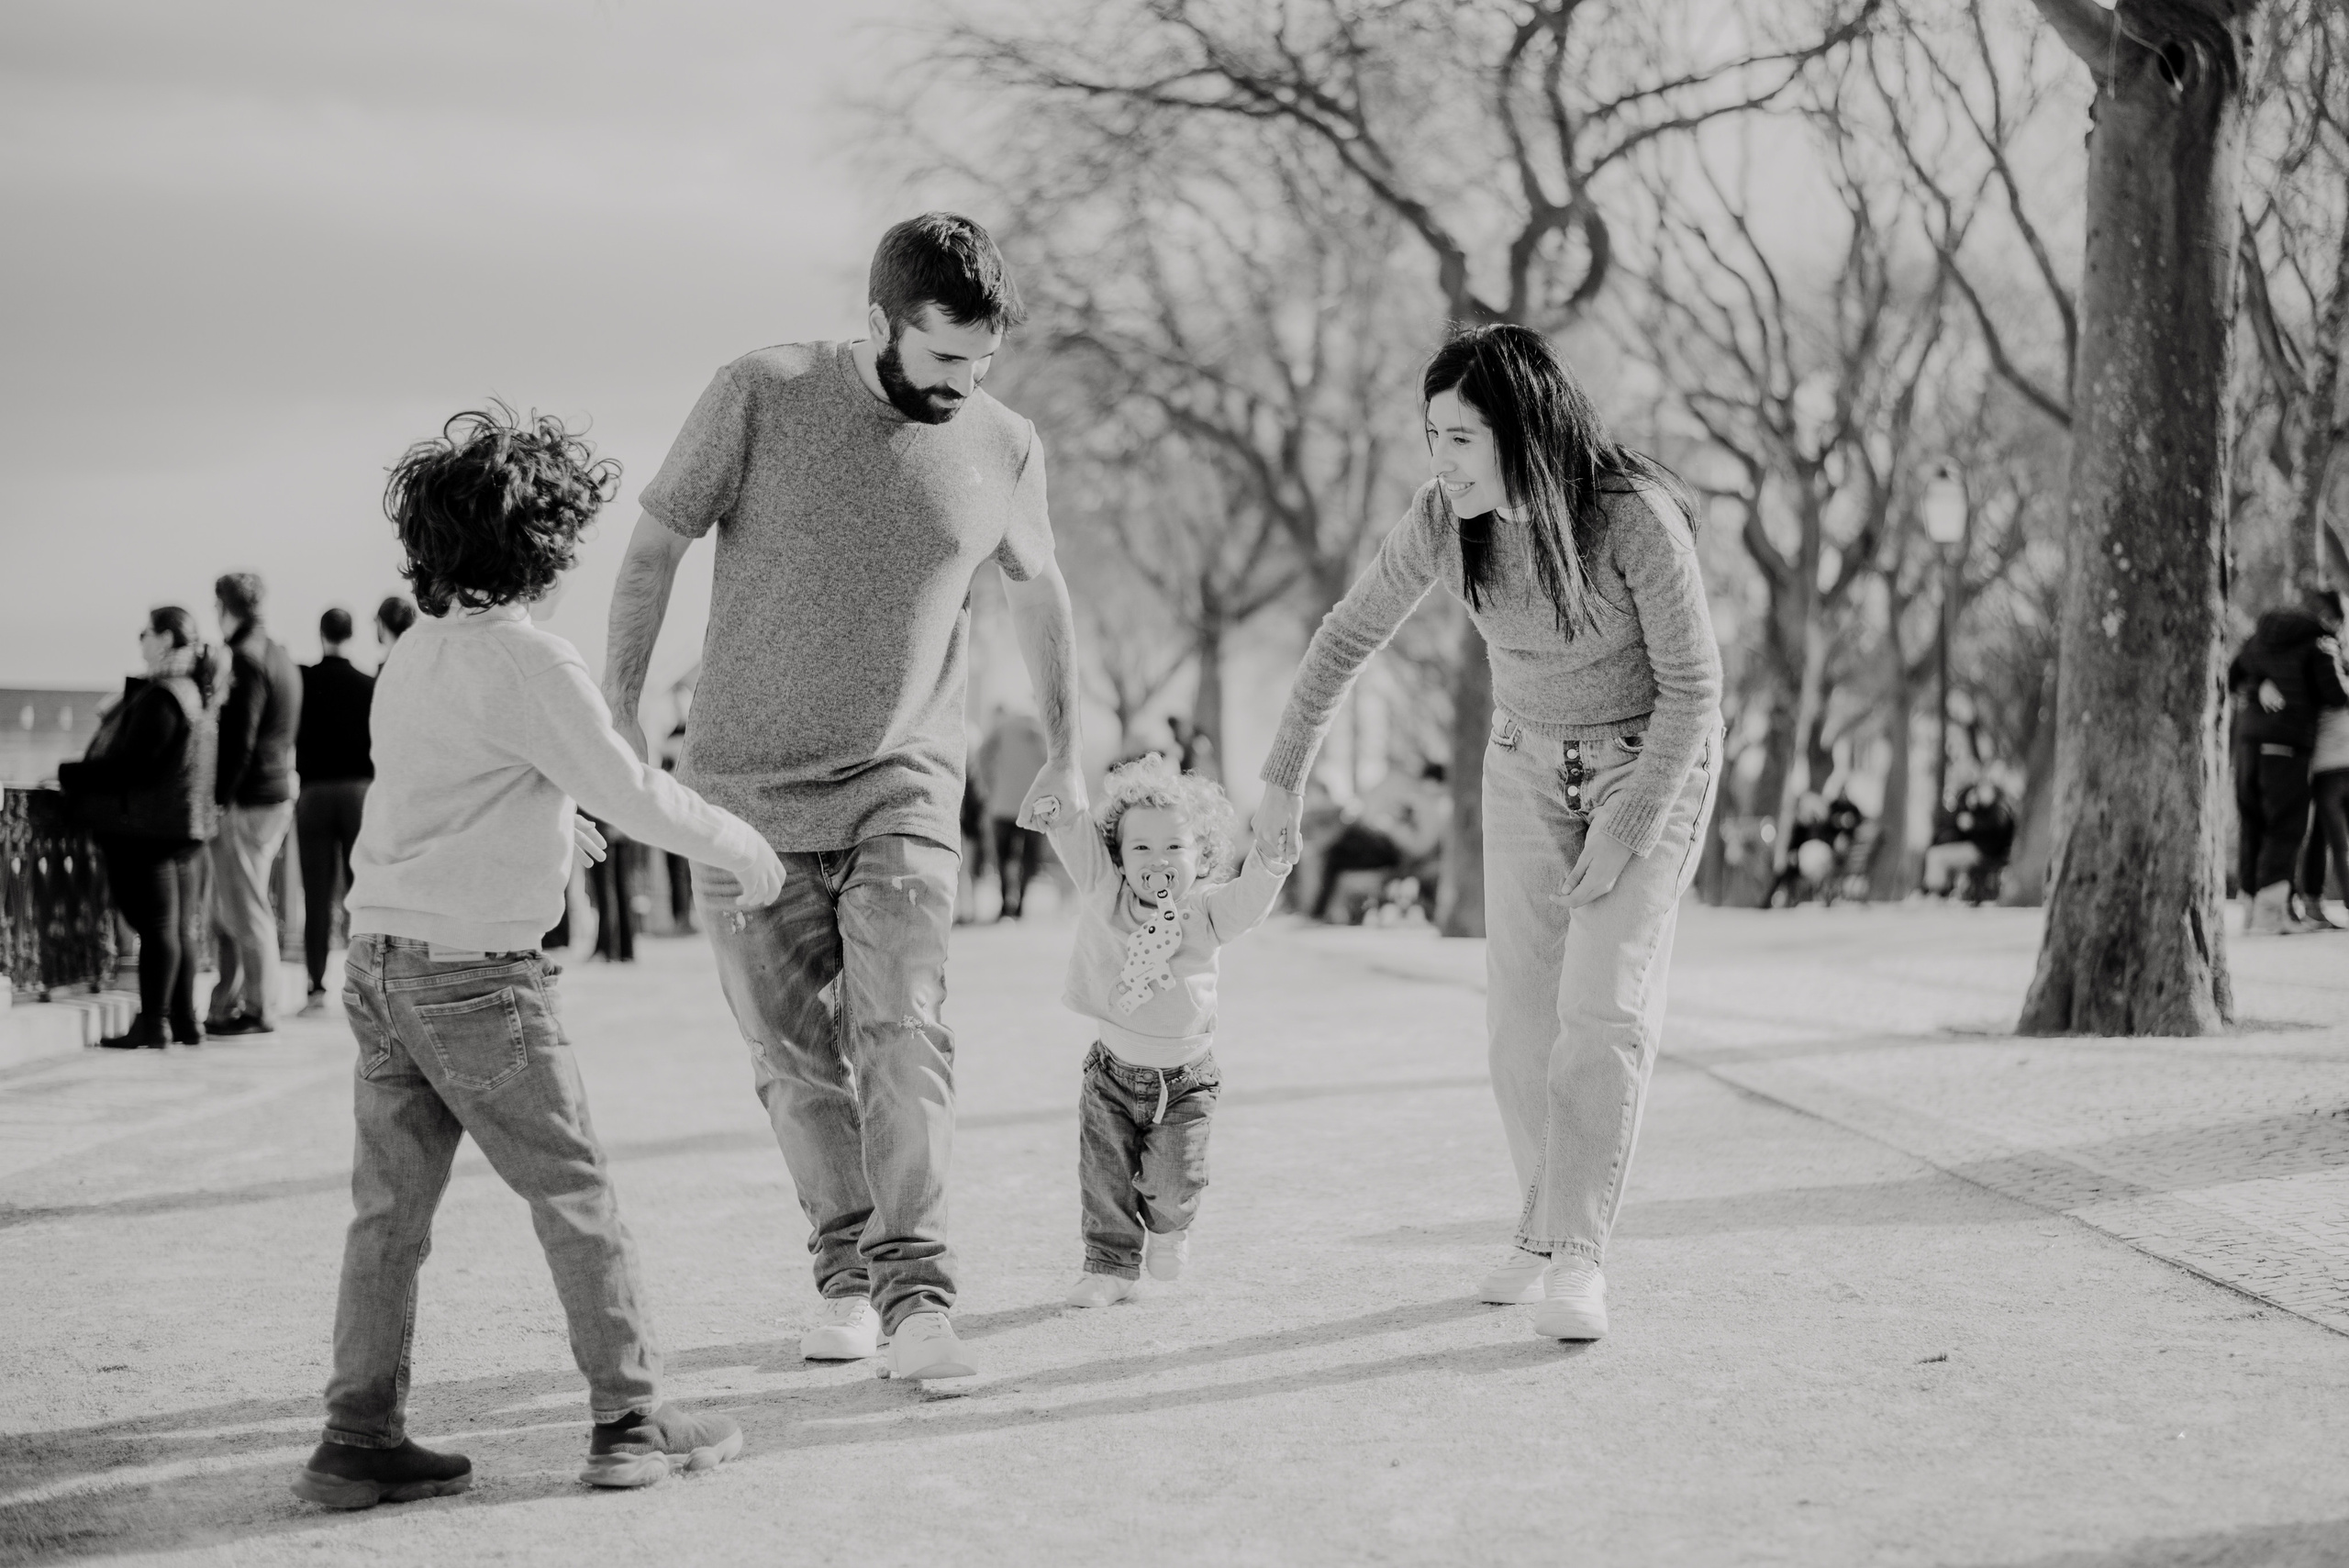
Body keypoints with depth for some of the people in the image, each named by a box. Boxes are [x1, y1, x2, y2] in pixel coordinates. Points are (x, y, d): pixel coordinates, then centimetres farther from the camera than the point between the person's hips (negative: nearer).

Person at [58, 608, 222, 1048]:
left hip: (148, 828, -9)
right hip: (189, 825, 9)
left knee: (157, 926, -5)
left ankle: (154, 1022, -2)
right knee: (184, 926, 10)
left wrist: (70, 775, -12)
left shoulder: (159, 698, -18)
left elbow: (131, 766, -20)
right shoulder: (200, 693, 11)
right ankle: (184, 1019, 15)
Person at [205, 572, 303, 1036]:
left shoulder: (247, 660, -14)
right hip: (278, 793, 9)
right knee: (227, 913, 15)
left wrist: (220, 800, -18)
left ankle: (259, 1010, 1)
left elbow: (239, 739, -20)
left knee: (246, 912, -3)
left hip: (247, 801, -9)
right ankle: (228, 1006, 19)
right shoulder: (282, 658, 16)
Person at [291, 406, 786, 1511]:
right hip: (477, 972, -8)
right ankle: (630, 1420, 7)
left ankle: (360, 1439, 9)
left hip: (380, 956, 8)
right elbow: (629, 793, -13)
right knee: (574, 1192, 2)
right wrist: (740, 846, 1)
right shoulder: (527, 662, -13)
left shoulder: (411, 659, 12)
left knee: (391, 1206, 9)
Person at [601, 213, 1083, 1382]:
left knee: (903, 1032, -16)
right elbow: (655, 545, -1)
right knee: (792, 1057, 5)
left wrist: (1065, 755, 24)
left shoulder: (1004, 448, -1)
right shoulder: (761, 396, -9)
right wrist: (619, 711, -2)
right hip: (745, 790, 0)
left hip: (901, 783, 0)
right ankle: (845, 1271, 21)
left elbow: (1036, 590, 16)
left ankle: (915, 1299, -17)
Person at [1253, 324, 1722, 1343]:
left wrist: (1626, 835, -22)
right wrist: (1283, 775, 1)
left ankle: (1572, 1257, -16)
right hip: (1528, 763, 4)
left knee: (1605, 1004, -16)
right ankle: (1548, 1232, 16)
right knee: (1521, 1011, 1)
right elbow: (1350, 635, -2)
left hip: (1654, 762, -4)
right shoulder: (1446, 517, -16)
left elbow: (1693, 684, -21)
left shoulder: (1636, 516, -30)